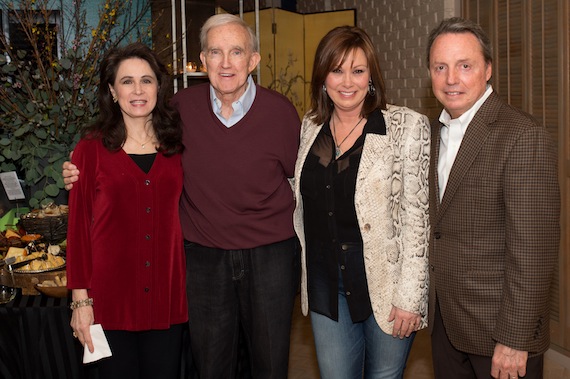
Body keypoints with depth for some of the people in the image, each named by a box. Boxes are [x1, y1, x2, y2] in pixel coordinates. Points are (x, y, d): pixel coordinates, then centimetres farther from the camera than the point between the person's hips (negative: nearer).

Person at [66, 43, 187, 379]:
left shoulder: (176, 146, 5)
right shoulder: (92, 149, -2)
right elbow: (78, 226, -2)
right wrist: (81, 299, -6)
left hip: (168, 297, 2)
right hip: (111, 298, -2)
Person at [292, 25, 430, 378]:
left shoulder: (407, 126, -9)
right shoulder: (310, 127, 6)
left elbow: (418, 215, -12)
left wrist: (409, 296, -15)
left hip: (385, 282, -4)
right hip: (326, 285, 4)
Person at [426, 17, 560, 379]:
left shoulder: (525, 138, -18)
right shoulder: (436, 133, 7)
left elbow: (533, 250, -20)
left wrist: (514, 340, -19)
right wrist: (432, 302, 6)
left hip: (497, 326, -7)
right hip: (444, 321, 7)